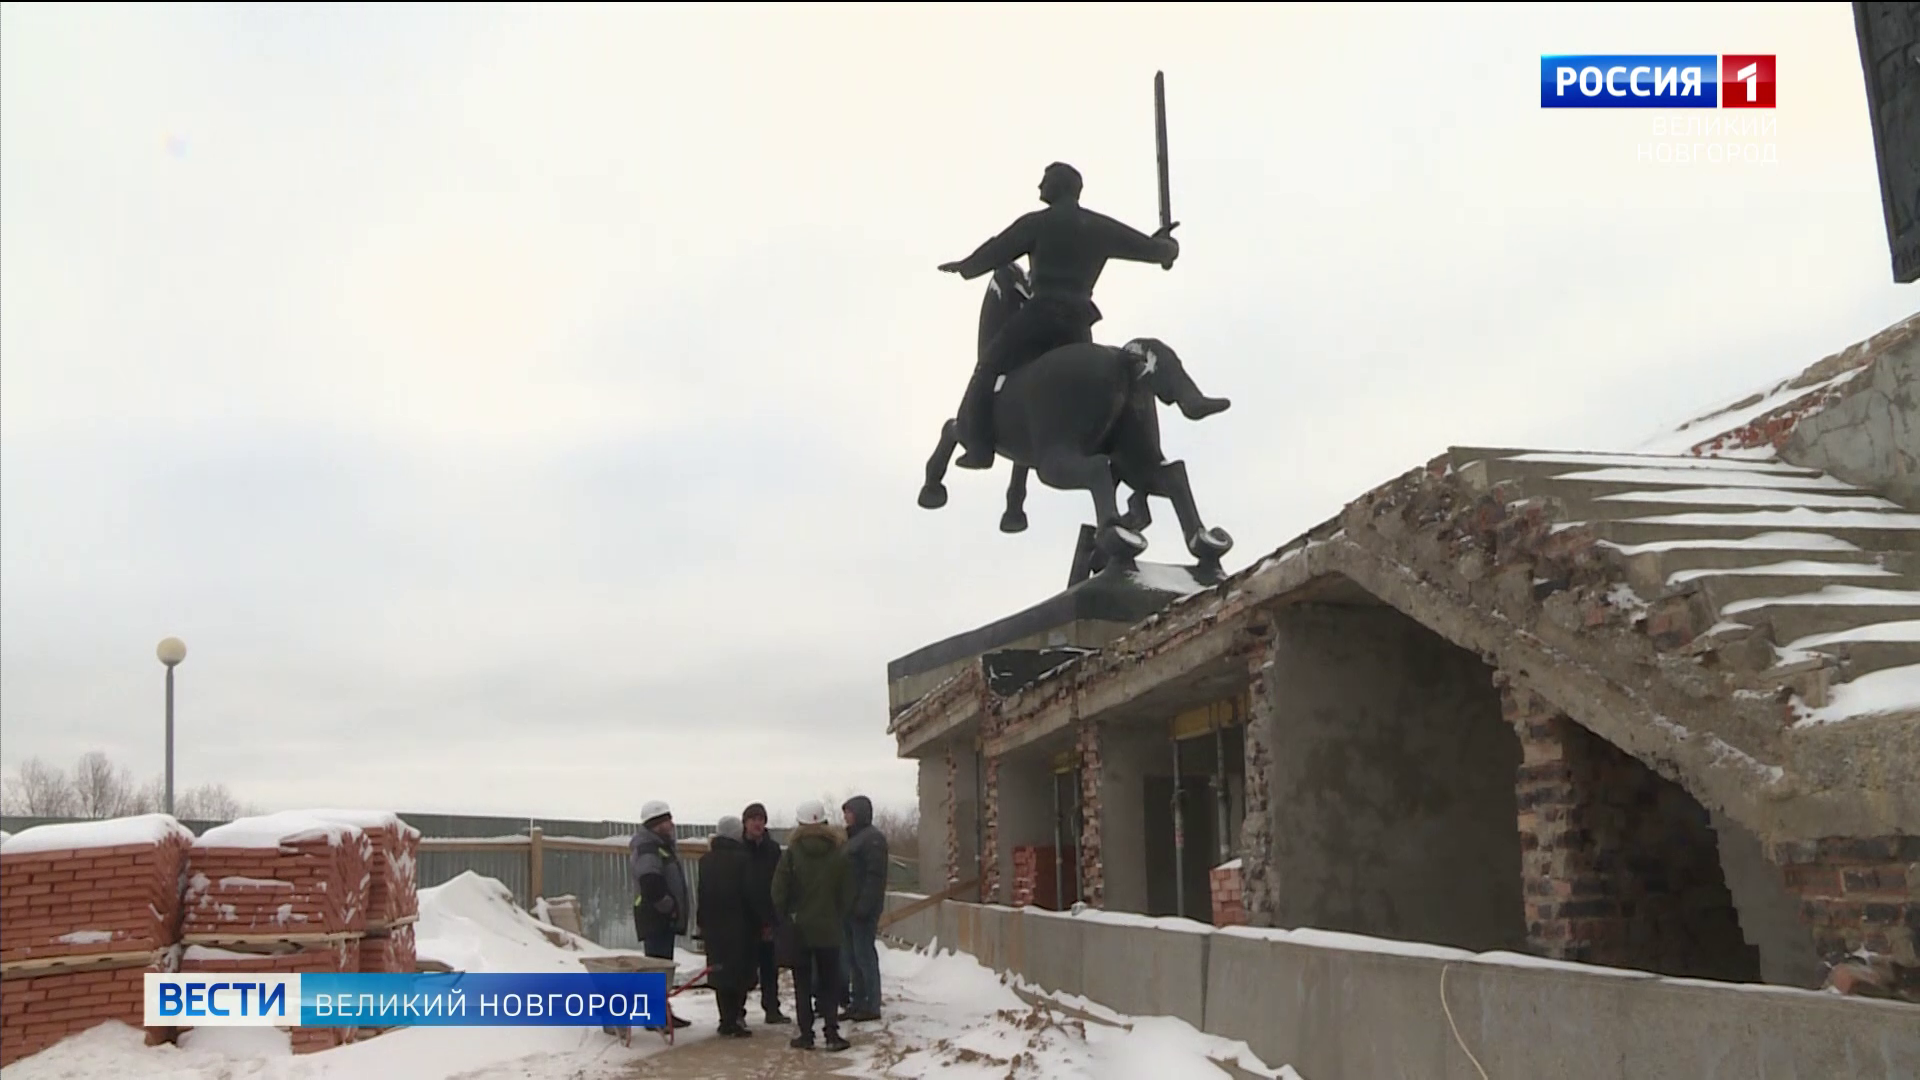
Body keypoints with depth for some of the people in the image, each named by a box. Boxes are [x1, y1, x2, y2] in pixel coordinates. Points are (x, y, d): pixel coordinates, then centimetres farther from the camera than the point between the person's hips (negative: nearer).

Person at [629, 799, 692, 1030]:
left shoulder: (661, 846, 19)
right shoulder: (647, 848, -15)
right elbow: (651, 883, -29)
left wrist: (673, 908, 17)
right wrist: (668, 906, -19)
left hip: (664, 918, 11)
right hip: (655, 918, -11)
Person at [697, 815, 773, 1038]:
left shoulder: (706, 860, 7)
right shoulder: (742, 859, -12)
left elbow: (702, 894, 12)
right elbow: (753, 894, -13)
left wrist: (703, 923, 17)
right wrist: (767, 918, -5)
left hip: (714, 925, 5)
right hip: (741, 925, -5)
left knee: (721, 971, 9)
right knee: (741, 970, 1)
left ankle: (728, 1020, 10)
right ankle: (735, 1017, -8)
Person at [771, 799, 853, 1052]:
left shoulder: (792, 852, -9)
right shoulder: (839, 852, -3)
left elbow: (779, 891, -7)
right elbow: (848, 891, 0)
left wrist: (787, 916, 8)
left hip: (799, 927, -1)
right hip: (829, 928, 1)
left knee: (803, 984, 7)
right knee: (829, 983, 8)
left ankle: (806, 1034, 7)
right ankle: (832, 1034, 2)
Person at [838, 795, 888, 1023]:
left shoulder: (873, 838, -10)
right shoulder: (852, 837, 19)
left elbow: (875, 875, -18)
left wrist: (864, 905, -23)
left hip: (863, 909, -9)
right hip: (849, 908, 9)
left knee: (864, 955, -6)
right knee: (850, 957, 10)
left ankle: (871, 1006, -1)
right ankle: (857, 1003, 16)